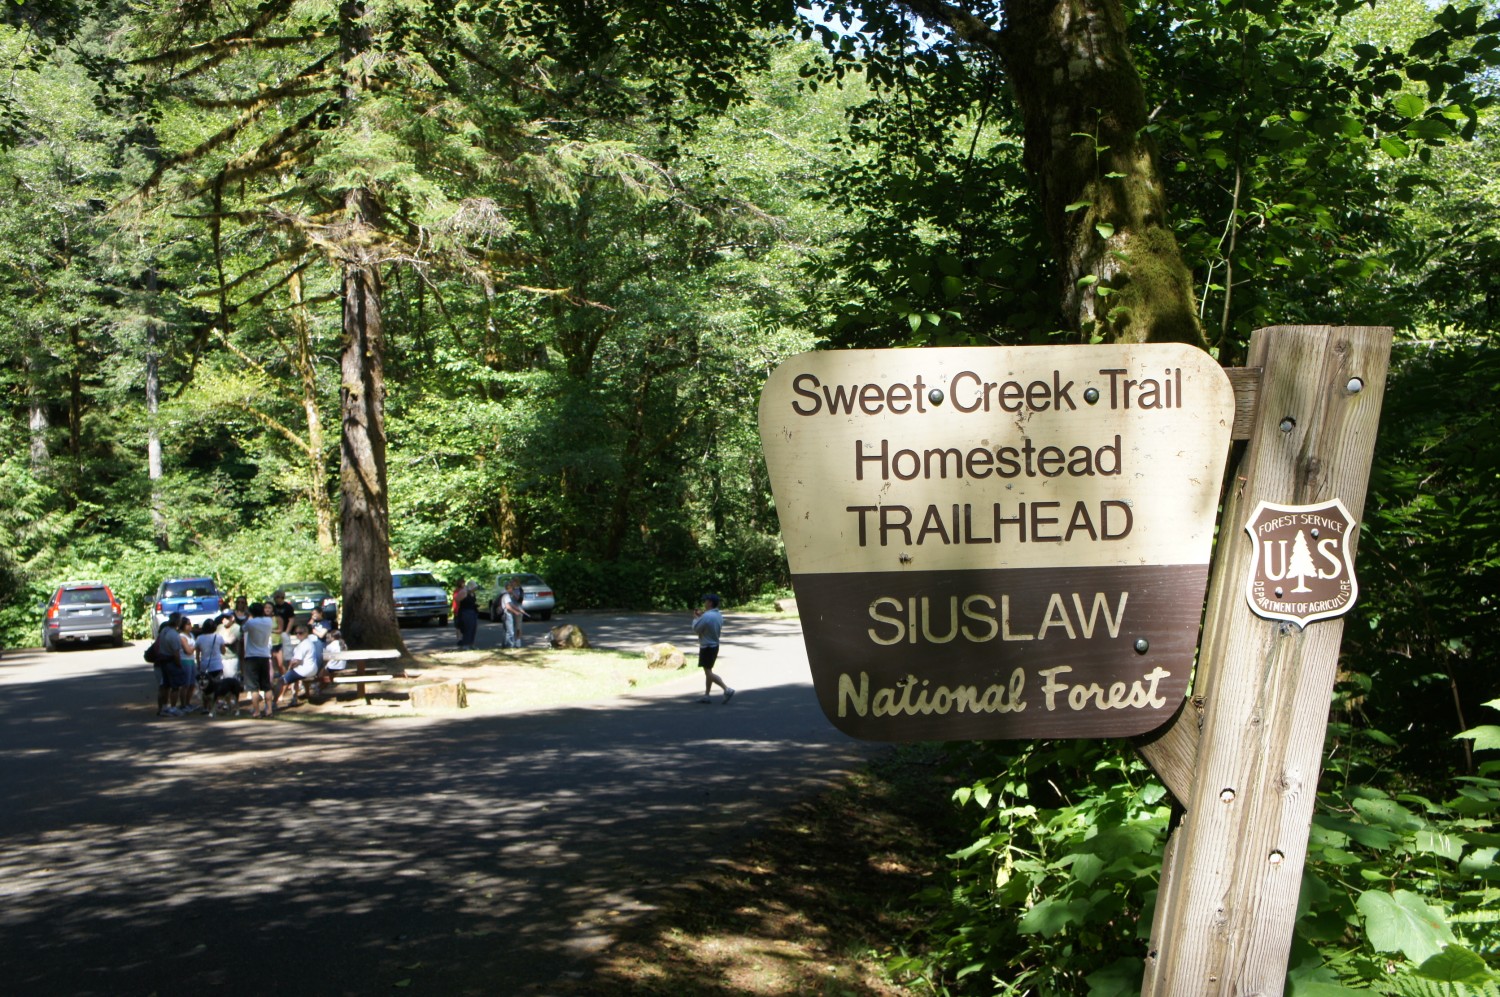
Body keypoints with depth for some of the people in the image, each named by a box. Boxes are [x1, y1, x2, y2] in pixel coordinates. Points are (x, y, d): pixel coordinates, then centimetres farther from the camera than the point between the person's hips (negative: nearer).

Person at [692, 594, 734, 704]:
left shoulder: (706, 616, -23)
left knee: (708, 672, -6)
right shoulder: (719, 615, 6)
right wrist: (701, 616, 15)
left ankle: (727, 689, -15)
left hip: (707, 647, -9)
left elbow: (696, 629, -14)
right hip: (715, 645, 9)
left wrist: (696, 618, 2)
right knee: (708, 671, 16)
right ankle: (706, 696, 20)